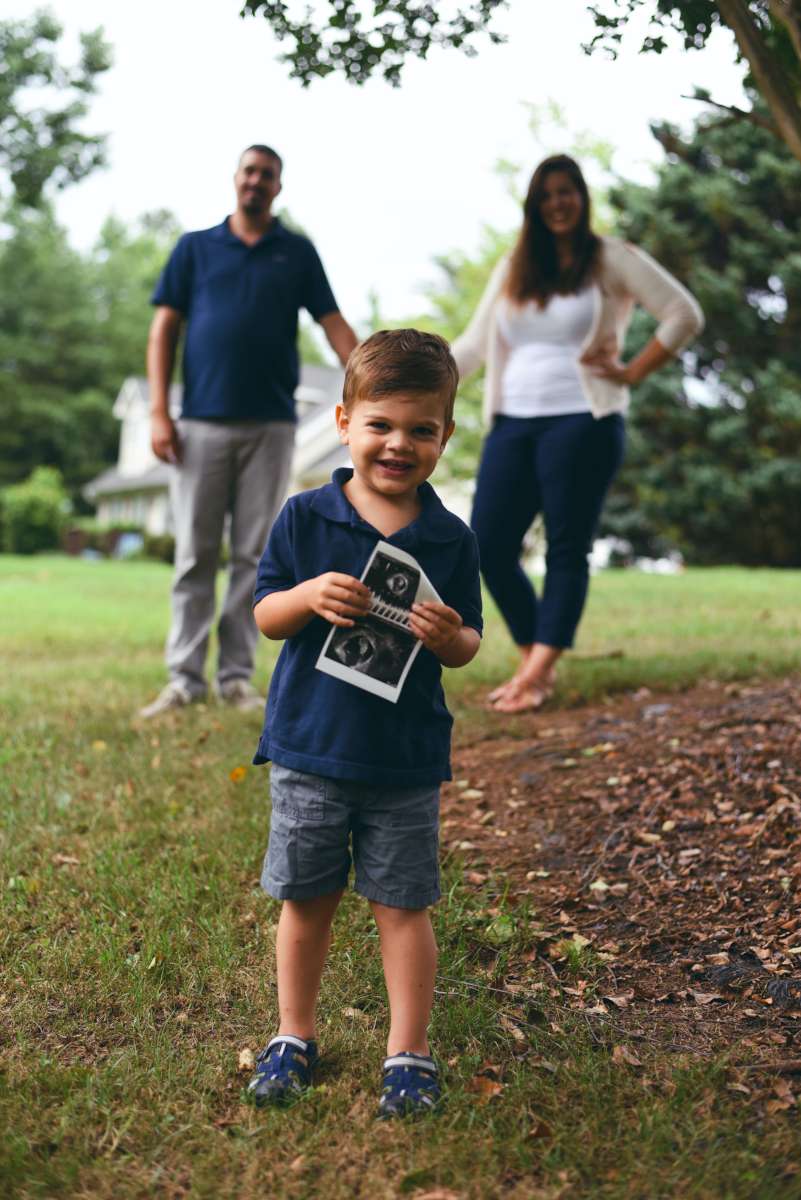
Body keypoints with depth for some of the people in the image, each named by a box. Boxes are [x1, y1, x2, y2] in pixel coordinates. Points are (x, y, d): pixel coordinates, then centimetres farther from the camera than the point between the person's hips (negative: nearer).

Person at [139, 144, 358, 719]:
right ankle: (185, 677, 5)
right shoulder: (195, 248, 10)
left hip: (271, 425, 0)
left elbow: (334, 325, 5)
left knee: (254, 555, 2)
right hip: (201, 424, 0)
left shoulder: (298, 252, 11)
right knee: (195, 555, 0)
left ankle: (237, 675, 9)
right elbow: (164, 330, 7)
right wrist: (159, 412, -3)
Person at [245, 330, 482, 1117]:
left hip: (406, 757, 0)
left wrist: (449, 637, -19)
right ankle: (294, 1037, 32)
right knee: (304, 900, 13)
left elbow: (466, 645, 4)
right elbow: (264, 615, 0)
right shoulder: (304, 519, -3)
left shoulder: (451, 540, -2)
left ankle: (408, 1054, 23)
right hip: (309, 749, 1)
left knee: (402, 906, 8)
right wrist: (309, 597, -21)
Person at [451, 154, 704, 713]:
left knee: (567, 551, -7)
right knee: (489, 547, -2)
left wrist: (631, 373, -7)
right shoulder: (513, 269, 17)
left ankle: (536, 675, -8)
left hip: (581, 421, -5)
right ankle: (535, 659, 11)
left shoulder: (612, 259, 3)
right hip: (513, 424, 5)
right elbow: (474, 344, 18)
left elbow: (685, 315, -2)